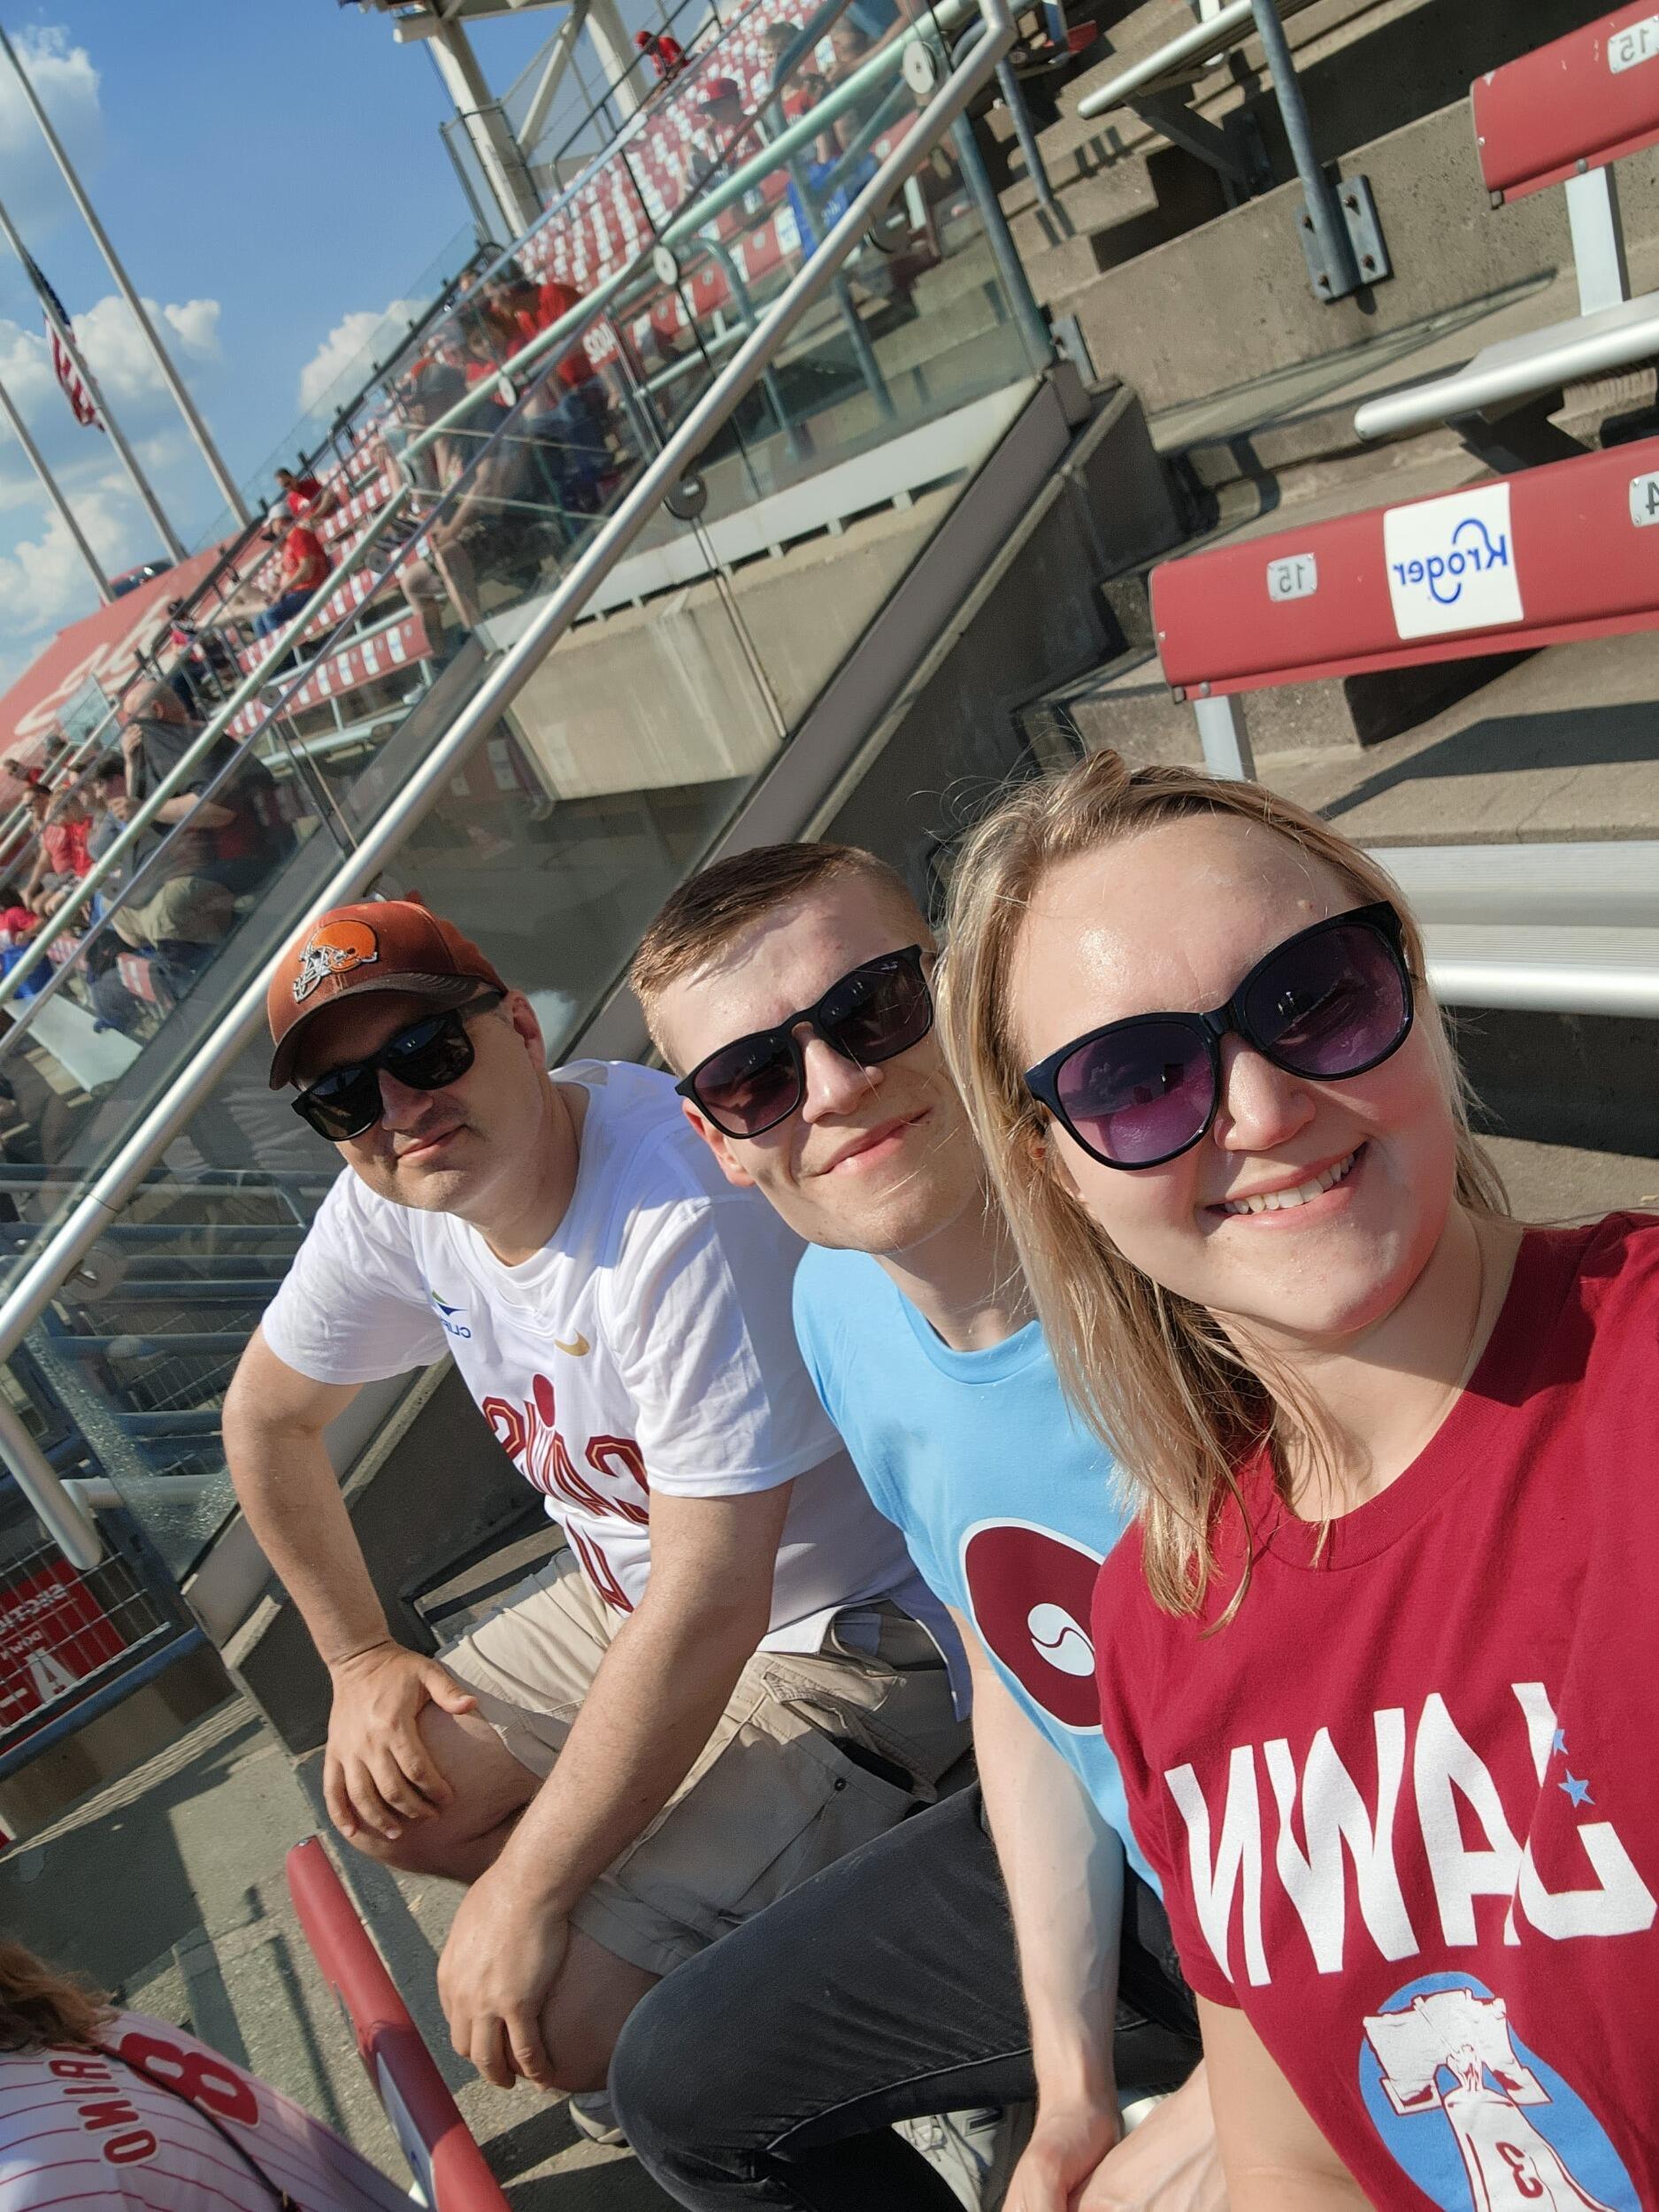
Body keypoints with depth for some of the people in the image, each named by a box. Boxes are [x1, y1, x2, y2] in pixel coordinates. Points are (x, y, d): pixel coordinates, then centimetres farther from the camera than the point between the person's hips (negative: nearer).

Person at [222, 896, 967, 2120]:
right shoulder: (391, 1207, -8)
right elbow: (267, 1418, 11)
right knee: (389, 1800, 10)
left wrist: (529, 1892, -21)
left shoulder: (682, 1212, -33)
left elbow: (712, 1609, -31)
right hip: (631, 1596, 8)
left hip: (853, 1634, -8)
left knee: (558, 2015, -15)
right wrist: (360, 1655, 14)